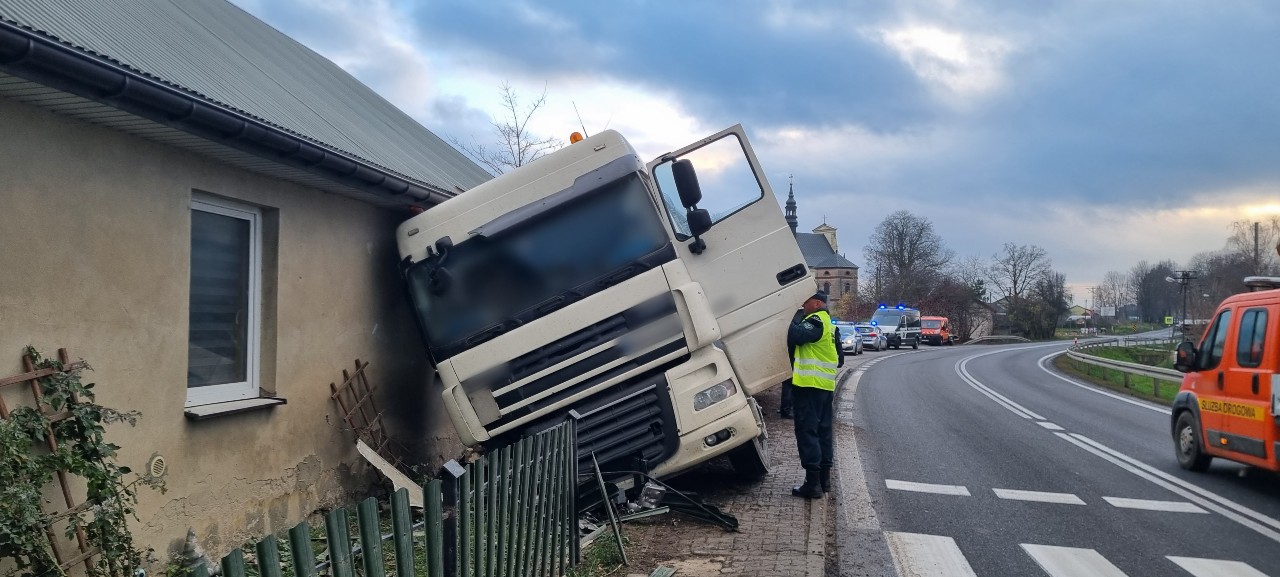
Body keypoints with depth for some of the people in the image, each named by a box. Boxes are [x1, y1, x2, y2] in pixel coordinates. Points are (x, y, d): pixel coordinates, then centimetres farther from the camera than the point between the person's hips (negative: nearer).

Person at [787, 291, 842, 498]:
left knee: (807, 431, -8)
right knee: (823, 431, 15)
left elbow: (794, 337, -29)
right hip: (827, 386, 10)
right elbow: (839, 358, 23)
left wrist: (797, 318, -14)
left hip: (809, 385, -10)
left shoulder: (815, 321, -13)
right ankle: (824, 477, 22)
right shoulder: (829, 323, 18)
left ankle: (812, 483, -10)